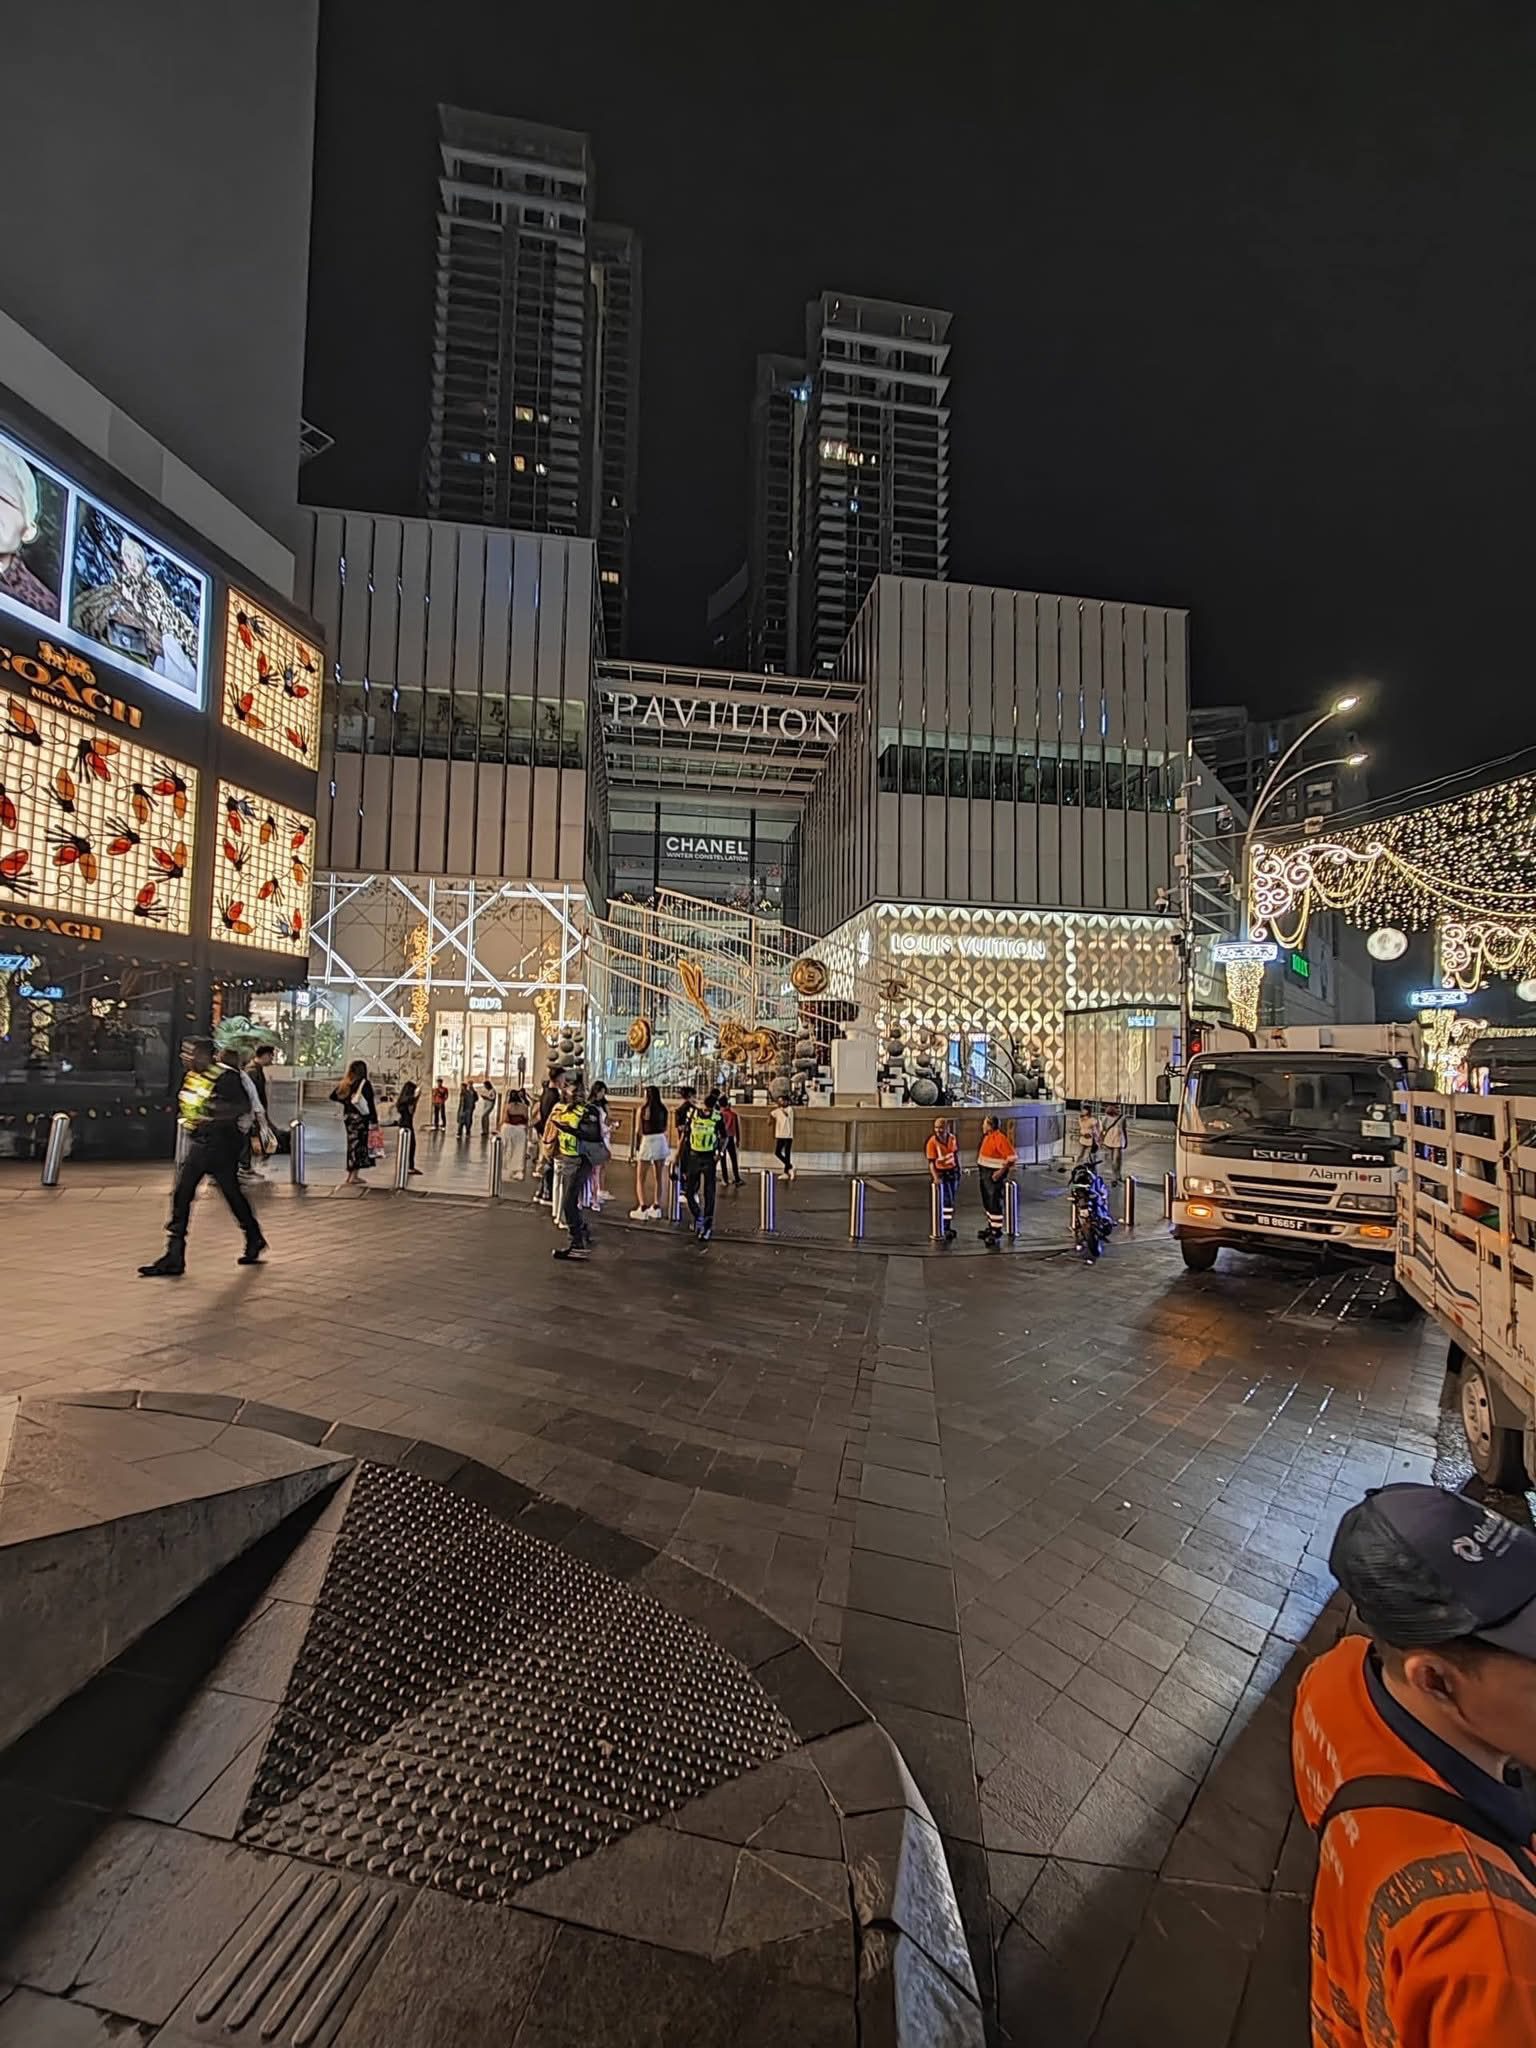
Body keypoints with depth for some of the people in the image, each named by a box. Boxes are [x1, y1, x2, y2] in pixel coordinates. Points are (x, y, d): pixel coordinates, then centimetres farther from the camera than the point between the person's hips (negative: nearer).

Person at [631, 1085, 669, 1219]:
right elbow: (665, 1128, 3)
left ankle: (643, 1208, -4)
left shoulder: (642, 1109, -7)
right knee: (658, 1177, 15)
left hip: (647, 1142, -4)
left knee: (640, 1178, 6)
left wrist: (637, 1146, 6)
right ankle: (656, 1207, 18)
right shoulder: (663, 1108, 3)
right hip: (661, 1142, 4)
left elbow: (638, 1130, -5)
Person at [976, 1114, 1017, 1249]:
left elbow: (1012, 1157, -23)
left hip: (994, 1175, -10)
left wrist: (1001, 1172, -23)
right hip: (985, 1174, 10)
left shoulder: (1000, 1138, -20)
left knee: (995, 1204, -5)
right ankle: (991, 1226, 34)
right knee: (987, 1202, 19)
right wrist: (980, 1169, 16)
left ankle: (996, 1233, 3)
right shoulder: (988, 1136, 8)